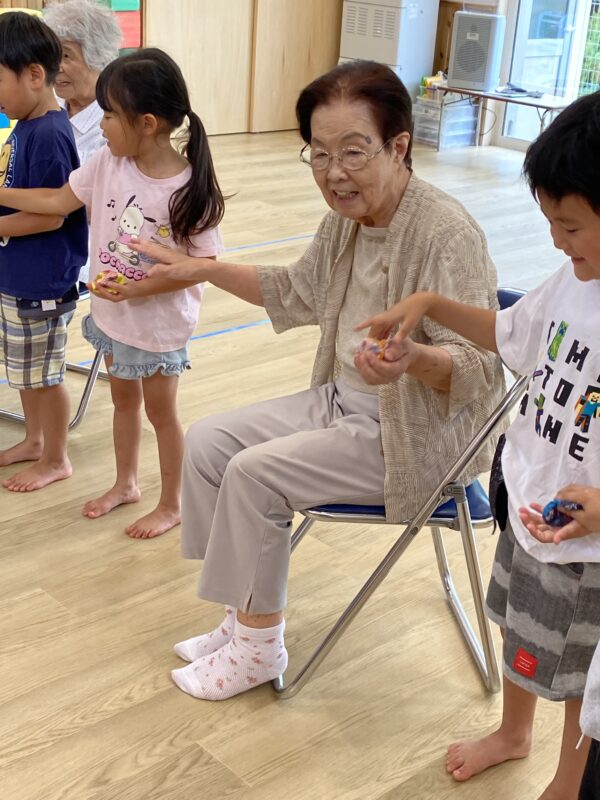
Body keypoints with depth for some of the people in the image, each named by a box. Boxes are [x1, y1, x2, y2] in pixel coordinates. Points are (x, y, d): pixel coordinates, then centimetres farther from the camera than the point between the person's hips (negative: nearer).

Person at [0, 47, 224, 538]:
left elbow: (203, 264, -21)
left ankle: (172, 505, 30)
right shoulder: (108, 163, -9)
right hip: (113, 313, 6)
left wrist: (139, 289, -27)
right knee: (124, 399, 22)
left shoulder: (188, 188, -26)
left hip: (161, 321, -6)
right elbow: (60, 201, 2)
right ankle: (126, 484, 44)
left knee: (160, 410, 10)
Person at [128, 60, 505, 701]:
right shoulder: (344, 219, 1)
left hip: (415, 431, -9)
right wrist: (201, 269, 15)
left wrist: (413, 359, -47)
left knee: (254, 473, -19)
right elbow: (297, 292, 20)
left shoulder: (447, 234, -24)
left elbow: (480, 371, -26)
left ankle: (260, 647, 4)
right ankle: (244, 618, 12)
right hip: (341, 401, 9)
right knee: (207, 443, 1)